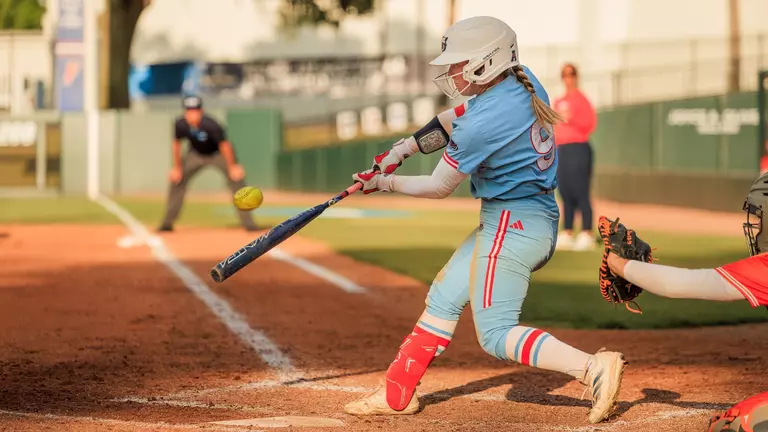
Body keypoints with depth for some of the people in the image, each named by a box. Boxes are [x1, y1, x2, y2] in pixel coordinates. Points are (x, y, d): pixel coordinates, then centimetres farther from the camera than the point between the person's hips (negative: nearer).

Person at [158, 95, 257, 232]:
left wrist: (232, 167, -18)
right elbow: (176, 144, -7)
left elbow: (224, 145, -25)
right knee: (177, 180, -3)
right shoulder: (180, 124, -26)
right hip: (196, 154, 3)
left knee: (236, 179, -17)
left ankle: (247, 223, -11)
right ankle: (168, 222, 9)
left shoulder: (211, 125, -37)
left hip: (218, 154, -3)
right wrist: (177, 168, -2)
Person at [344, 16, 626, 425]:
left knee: (495, 334, -6)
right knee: (444, 298, 17)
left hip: (513, 226, -10)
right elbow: (453, 121, 17)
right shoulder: (522, 82, 1)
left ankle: (593, 366, -17)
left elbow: (438, 187, -10)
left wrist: (382, 183, 5)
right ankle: (396, 394, 24)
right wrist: (401, 150, 9)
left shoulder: (484, 123, -24)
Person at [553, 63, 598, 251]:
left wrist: (571, 119, -22)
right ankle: (567, 235, 11)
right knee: (565, 194, 7)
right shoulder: (558, 102, 20)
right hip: (561, 150, 8)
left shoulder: (581, 99, -3)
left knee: (580, 192, -11)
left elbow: (590, 123, -12)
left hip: (578, 149, -8)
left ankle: (587, 235, -12)